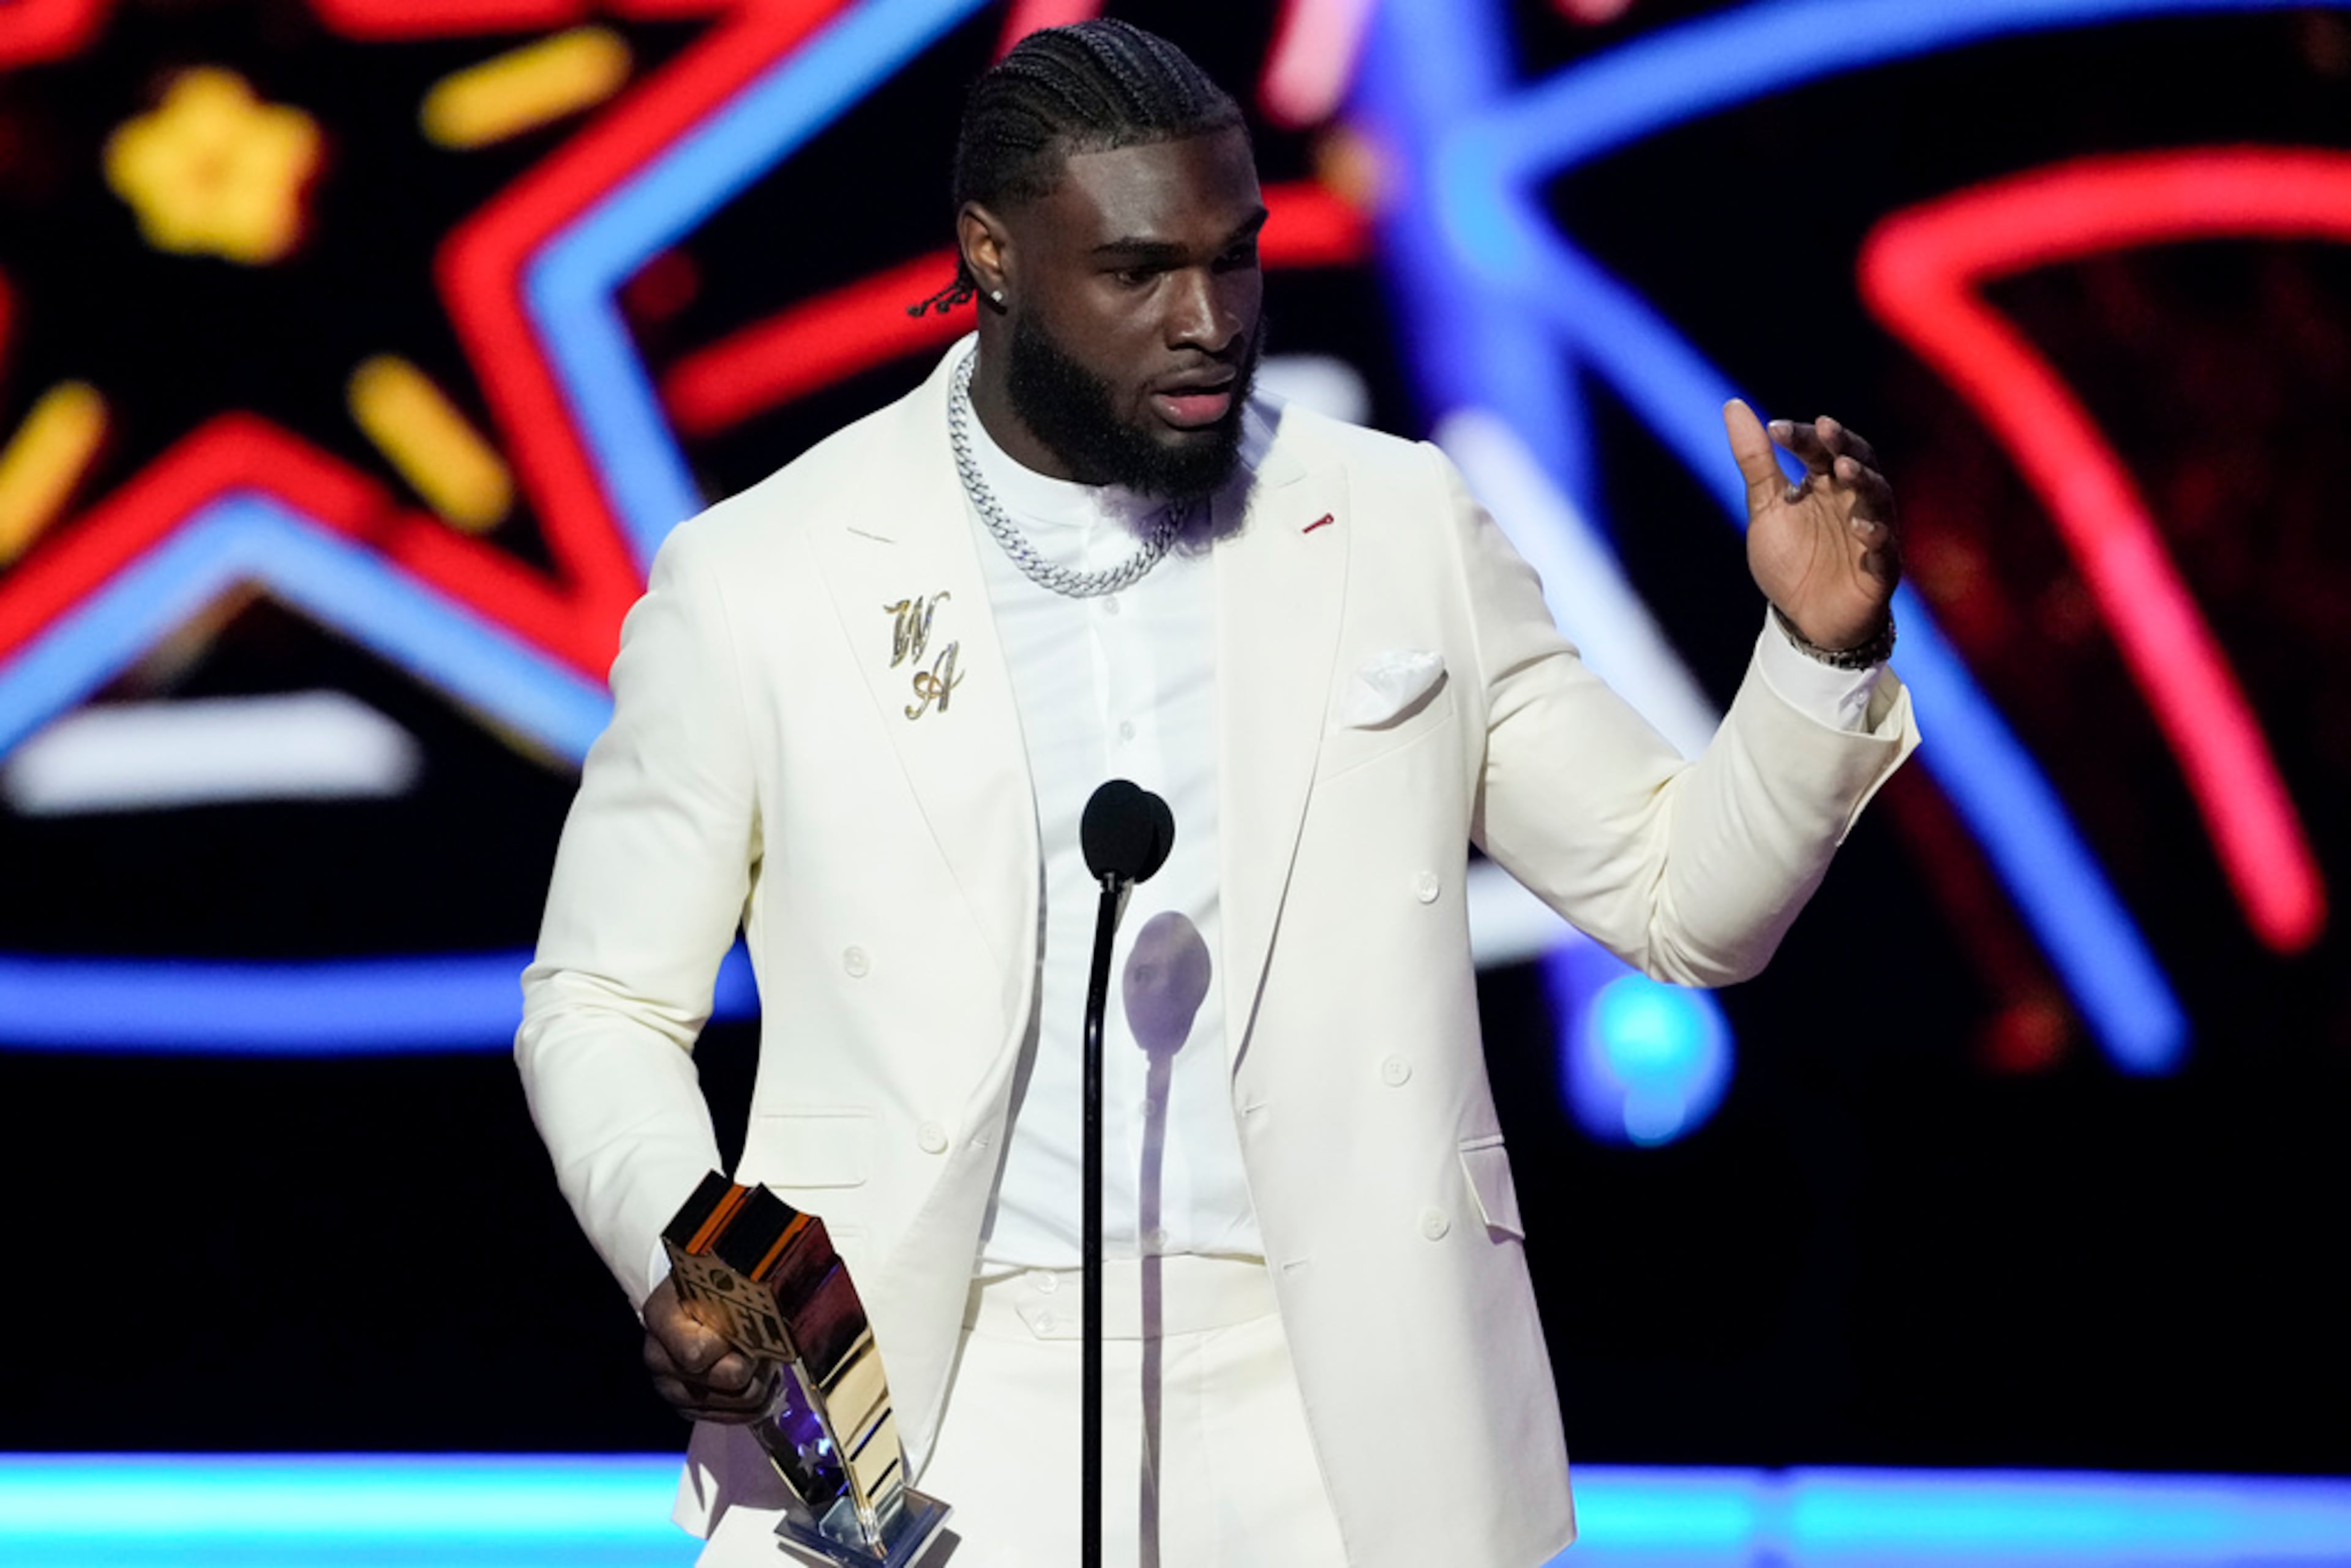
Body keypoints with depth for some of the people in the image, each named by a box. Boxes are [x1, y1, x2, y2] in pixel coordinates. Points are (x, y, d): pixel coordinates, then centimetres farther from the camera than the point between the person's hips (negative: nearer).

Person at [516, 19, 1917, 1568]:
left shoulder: (1398, 526, 6)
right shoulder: (758, 581, 0)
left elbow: (1684, 899, 10)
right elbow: (603, 1002, 8)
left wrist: (1822, 655, -8)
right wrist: (674, 1255, -11)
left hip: (1333, 1434, 1)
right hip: (943, 1439, -1)